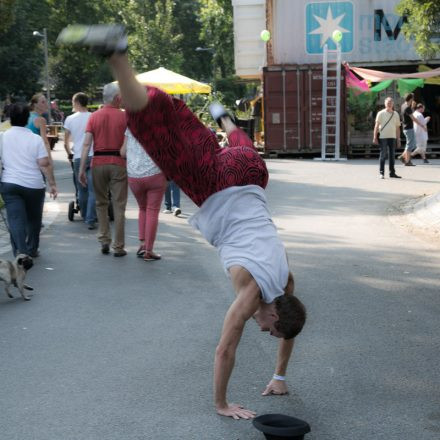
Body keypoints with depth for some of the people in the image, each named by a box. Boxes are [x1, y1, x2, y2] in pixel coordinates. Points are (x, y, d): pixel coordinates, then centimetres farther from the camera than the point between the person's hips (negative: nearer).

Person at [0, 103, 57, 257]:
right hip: (34, 185, 0)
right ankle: (32, 249, 29)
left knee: (15, 219, -4)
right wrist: (52, 184, -2)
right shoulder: (35, 139, -4)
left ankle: (21, 252, -19)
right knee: (34, 219, 18)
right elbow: (44, 164, -8)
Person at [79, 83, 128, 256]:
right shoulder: (124, 116, -3)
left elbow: (87, 144, -3)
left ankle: (104, 240, 13)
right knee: (118, 206, 3)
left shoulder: (94, 117, 3)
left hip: (98, 163, 2)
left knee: (101, 203, 18)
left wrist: (82, 169, -2)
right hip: (118, 163, -2)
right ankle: (118, 247, 4)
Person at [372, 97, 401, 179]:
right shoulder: (381, 113, 0)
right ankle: (381, 173, 1)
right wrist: (375, 137, -7)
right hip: (383, 137, -4)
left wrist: (398, 139, 11)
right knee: (383, 155, -4)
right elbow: (376, 125, -1)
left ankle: (392, 173, 13)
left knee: (392, 155, 7)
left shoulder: (395, 114, 11)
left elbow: (397, 127, 14)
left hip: (393, 137, 4)